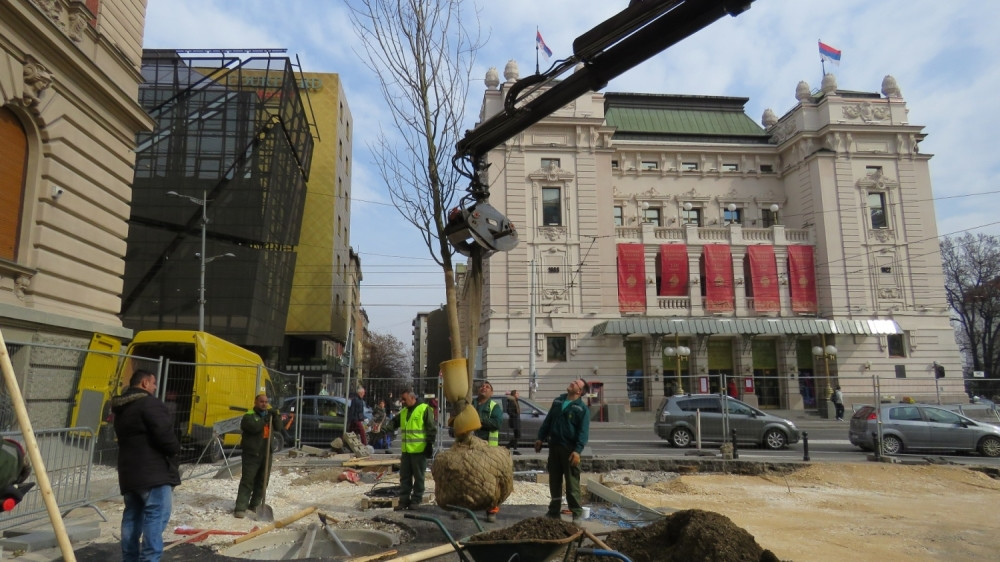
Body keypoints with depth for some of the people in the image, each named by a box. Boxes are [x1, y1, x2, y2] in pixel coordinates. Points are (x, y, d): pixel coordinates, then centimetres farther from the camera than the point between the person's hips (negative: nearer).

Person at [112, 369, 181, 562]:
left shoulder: (121, 408, 17)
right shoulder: (150, 403, -14)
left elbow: (126, 438, 21)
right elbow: (164, 434, -22)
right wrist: (175, 448, -3)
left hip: (129, 471, 10)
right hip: (153, 471, -10)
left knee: (132, 515, 15)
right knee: (156, 516, -8)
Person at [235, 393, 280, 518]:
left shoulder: (269, 413, 14)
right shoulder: (249, 415, -5)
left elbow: (278, 428, 4)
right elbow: (254, 427, -24)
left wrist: (275, 416, -11)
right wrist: (264, 418, -20)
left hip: (266, 454, 6)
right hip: (251, 454, -6)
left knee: (262, 481, 12)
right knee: (247, 481, -7)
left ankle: (255, 505, 25)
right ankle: (240, 508, -6)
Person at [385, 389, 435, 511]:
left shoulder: (424, 409, -8)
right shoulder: (403, 412, 14)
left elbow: (431, 428, -9)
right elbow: (394, 422, 23)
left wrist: (430, 444, -13)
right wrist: (392, 424, -1)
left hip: (419, 450, -7)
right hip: (406, 450, 7)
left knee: (418, 477, 3)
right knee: (405, 477, 10)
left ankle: (416, 500, 12)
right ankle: (404, 500, 17)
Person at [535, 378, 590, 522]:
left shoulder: (582, 409, -8)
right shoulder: (558, 401, 11)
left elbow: (583, 432, -14)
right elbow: (548, 421, 16)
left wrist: (577, 450, -22)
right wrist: (541, 438, 12)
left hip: (569, 449, -6)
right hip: (554, 446, 6)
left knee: (572, 482, -3)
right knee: (554, 480, 12)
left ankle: (577, 513, 7)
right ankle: (554, 511, 22)